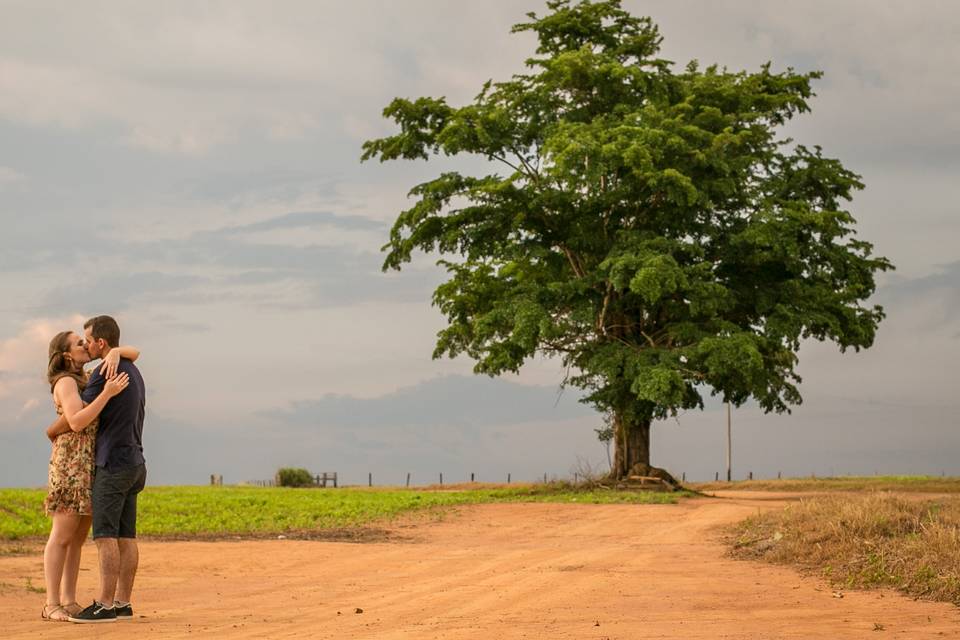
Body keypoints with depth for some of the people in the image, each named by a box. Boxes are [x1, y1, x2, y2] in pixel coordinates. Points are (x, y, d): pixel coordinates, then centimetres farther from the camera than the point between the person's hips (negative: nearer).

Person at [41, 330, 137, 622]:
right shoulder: (65, 382, -10)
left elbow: (134, 354, 13)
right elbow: (76, 423, -25)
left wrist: (114, 353, -11)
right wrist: (108, 393, -30)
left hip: (91, 467, 8)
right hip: (71, 466, -8)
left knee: (77, 537, 6)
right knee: (62, 536, -8)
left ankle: (69, 602, 8)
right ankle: (52, 605, -6)